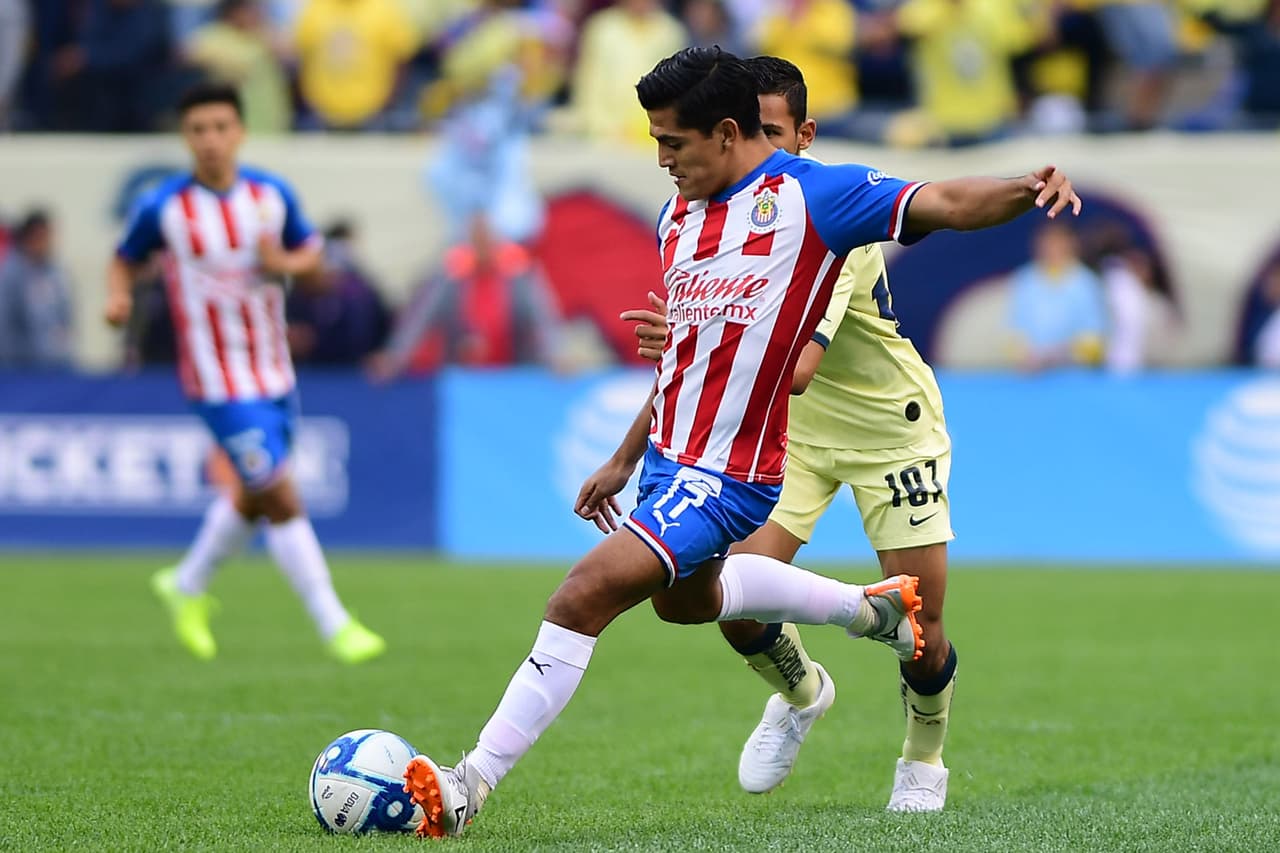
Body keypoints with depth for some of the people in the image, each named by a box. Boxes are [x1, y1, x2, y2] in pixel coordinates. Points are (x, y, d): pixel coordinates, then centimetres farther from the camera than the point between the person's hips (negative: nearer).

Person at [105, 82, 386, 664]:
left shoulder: (272, 195, -1)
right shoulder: (164, 208, -11)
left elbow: (312, 251, 10)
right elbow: (125, 259, 3)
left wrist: (288, 262, -12)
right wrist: (117, 296, -17)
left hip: (275, 372, 6)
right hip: (220, 381, -6)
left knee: (255, 499, 19)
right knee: (282, 500, -11)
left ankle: (187, 586, 43)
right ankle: (334, 626, -5)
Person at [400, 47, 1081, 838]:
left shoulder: (813, 196, -14)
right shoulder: (680, 216, 8)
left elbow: (942, 202, -23)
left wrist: (1022, 190, -43)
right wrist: (625, 460, 23)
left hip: (727, 476, -10)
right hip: (671, 456, 10)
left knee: (584, 596, -20)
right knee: (684, 594, 34)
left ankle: (470, 787, -17)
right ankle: (872, 607, 50)